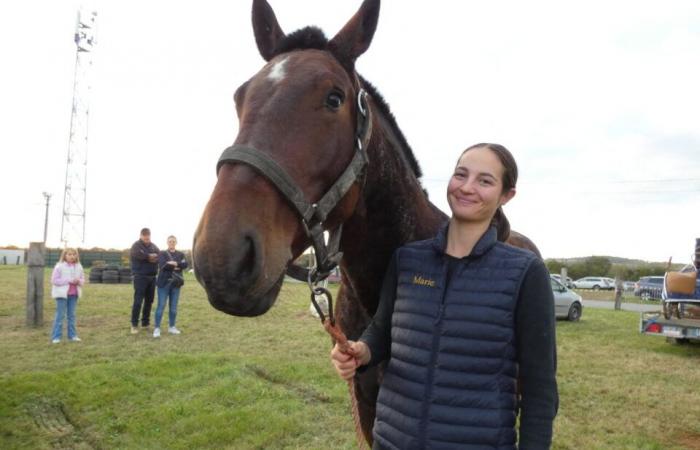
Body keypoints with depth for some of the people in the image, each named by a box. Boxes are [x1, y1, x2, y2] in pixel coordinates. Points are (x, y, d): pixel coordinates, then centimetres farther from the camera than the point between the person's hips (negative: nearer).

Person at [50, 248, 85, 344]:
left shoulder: (78, 267, 6)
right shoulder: (59, 266, -10)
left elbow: (82, 279, 12)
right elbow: (54, 280, -14)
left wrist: (78, 281, -13)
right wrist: (69, 280, -21)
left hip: (74, 294, 5)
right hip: (62, 294, -5)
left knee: (72, 315, 11)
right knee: (60, 315, -2)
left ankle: (72, 335, 19)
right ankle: (56, 336, 6)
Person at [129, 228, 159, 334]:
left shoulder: (153, 246, 13)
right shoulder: (136, 245, -4)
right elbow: (138, 255, -24)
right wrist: (150, 256, -11)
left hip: (152, 277, 6)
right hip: (140, 277, -6)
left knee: (149, 301, 10)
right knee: (138, 301, -7)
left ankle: (145, 322, 21)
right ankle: (134, 324, 1)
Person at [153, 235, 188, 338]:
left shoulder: (181, 254, 12)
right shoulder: (162, 253, 3)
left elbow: (185, 265, -7)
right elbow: (163, 266, -14)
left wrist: (174, 263, -16)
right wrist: (176, 267, -12)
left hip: (176, 283, 3)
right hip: (164, 282, -3)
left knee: (173, 306, 8)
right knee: (161, 305, -4)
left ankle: (171, 327, 18)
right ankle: (157, 328, 0)